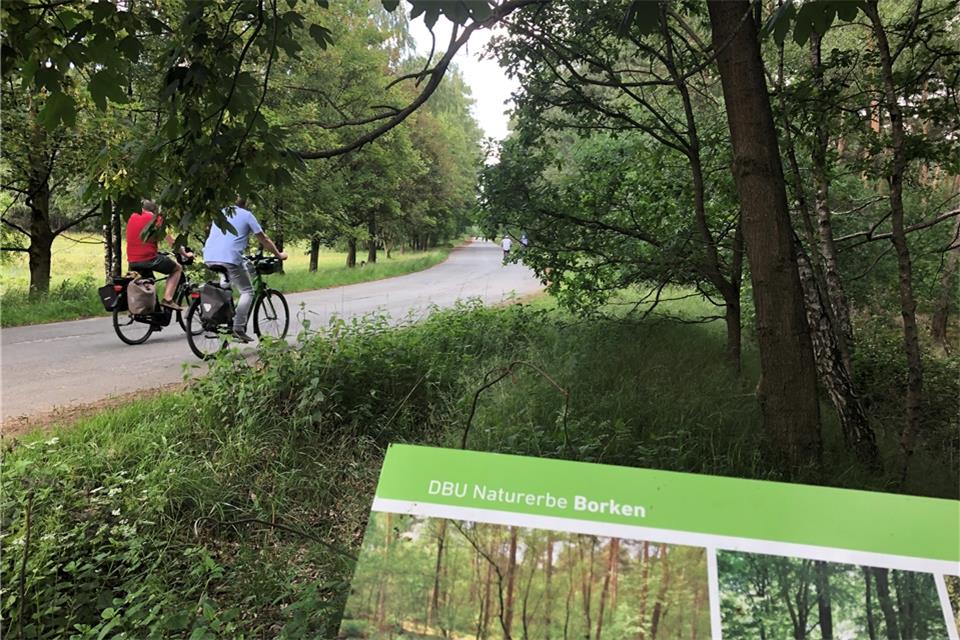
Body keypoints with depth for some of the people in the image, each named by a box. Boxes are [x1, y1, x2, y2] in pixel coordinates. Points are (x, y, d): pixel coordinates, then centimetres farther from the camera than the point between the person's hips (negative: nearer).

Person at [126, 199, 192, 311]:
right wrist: (185, 254, 11)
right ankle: (167, 299, -2)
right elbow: (170, 241, -2)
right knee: (177, 268, 14)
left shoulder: (132, 218, 16)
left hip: (132, 262, 6)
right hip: (149, 258, -6)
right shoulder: (156, 219, -1)